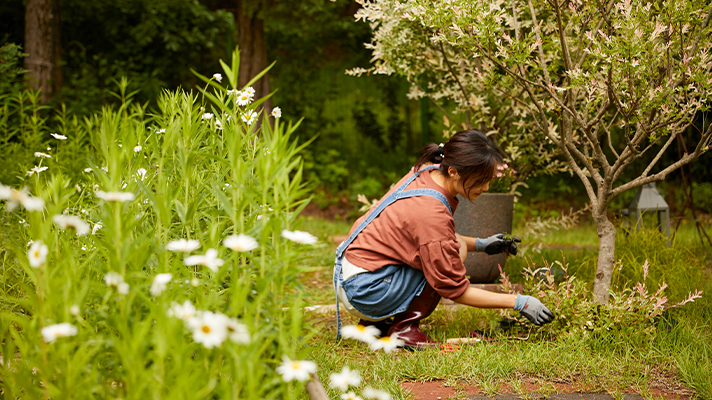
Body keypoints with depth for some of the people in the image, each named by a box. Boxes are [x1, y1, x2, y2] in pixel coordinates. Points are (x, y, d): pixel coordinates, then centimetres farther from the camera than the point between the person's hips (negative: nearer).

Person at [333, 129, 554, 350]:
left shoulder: (426, 173, 0)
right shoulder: (431, 212, -25)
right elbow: (455, 290, -17)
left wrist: (480, 244, 9)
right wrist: (518, 302, -14)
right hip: (364, 291, -9)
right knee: (457, 250, -13)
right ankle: (404, 327, -7)